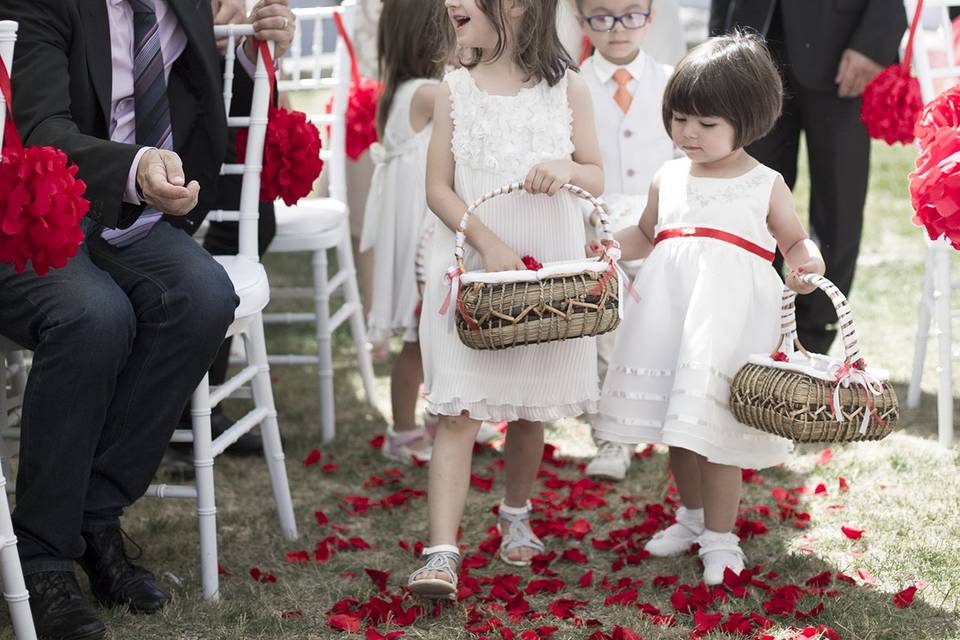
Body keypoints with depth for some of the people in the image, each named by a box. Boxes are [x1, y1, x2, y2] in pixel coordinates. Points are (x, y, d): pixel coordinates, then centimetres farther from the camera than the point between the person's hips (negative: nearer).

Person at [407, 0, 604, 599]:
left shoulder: (568, 86, 0)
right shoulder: (456, 90, 1)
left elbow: (597, 177, 6)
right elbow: (439, 187, -1)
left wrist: (565, 169, -18)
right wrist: (488, 243, -16)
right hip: (468, 268, 0)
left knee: (531, 409, 13)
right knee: (458, 411, -7)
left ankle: (517, 517, 37)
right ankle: (442, 555, -10)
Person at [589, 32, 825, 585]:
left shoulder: (766, 185, 1)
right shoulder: (668, 179, 11)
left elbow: (797, 240, 11)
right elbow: (645, 236, 24)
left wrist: (808, 263, -11)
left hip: (730, 318, -5)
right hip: (670, 314, 5)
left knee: (715, 428, -6)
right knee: (679, 426, 14)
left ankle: (720, 538, 10)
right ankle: (693, 516, 35)